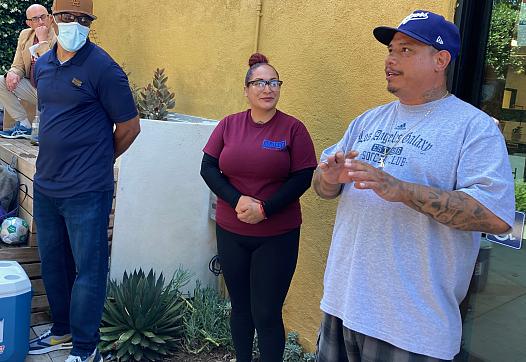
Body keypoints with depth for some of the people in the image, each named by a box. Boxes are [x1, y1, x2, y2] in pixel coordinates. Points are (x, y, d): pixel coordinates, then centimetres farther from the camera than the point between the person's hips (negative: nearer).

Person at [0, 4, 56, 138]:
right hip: (31, 86, 7)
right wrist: (12, 73, -14)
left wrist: (42, 40, -22)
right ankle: (23, 124, -5)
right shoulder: (25, 35, 7)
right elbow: (18, 65, 10)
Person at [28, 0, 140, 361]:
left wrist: (99, 159, 4)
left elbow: (129, 126, -8)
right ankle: (62, 330, 38)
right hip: (46, 185, 8)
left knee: (88, 269, 3)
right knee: (52, 263, 19)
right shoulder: (42, 65, 9)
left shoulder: (103, 68, -12)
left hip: (86, 191, -7)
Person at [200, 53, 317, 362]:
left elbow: (303, 178, -8)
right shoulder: (228, 125, 3)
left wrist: (265, 209, -18)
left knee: (266, 315, 1)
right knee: (240, 306, 17)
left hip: (277, 236, -3)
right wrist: (238, 200, -15)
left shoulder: (293, 128, -6)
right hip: (230, 232, 3)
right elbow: (208, 168, 0)